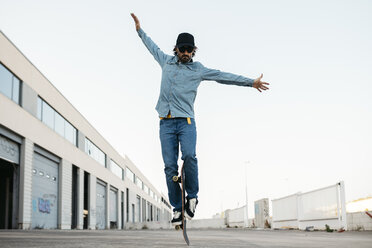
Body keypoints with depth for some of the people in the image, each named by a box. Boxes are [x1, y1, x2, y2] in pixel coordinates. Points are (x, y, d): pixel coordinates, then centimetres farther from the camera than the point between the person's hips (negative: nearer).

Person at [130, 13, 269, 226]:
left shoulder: (198, 69, 9)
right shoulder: (167, 62, 16)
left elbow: (223, 76, 7)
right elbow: (153, 47, 33)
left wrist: (251, 82, 5)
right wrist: (139, 29, 42)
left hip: (186, 122, -2)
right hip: (166, 123, 2)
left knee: (189, 156, -26)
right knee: (170, 165, -5)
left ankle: (192, 196, -5)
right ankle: (177, 208, 5)